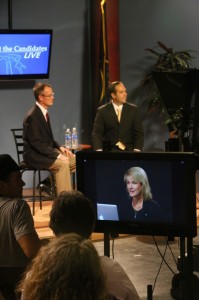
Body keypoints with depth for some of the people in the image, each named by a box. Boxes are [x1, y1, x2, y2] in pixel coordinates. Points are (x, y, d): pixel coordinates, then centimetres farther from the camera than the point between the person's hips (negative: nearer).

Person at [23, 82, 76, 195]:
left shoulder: (44, 112, 10)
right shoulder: (33, 116, -19)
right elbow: (36, 143, -22)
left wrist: (60, 147, 2)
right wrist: (57, 155, -24)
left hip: (47, 151, 9)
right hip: (35, 155, -9)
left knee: (76, 159, -1)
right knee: (63, 163, -28)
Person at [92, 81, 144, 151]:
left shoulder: (133, 109, 7)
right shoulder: (102, 111, 2)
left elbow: (139, 132, 6)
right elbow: (97, 133, -2)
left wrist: (137, 150, -11)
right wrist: (98, 150, -20)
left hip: (128, 150, 2)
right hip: (109, 150, -1)